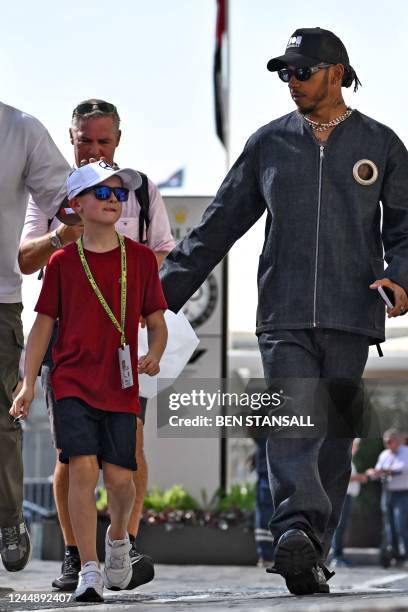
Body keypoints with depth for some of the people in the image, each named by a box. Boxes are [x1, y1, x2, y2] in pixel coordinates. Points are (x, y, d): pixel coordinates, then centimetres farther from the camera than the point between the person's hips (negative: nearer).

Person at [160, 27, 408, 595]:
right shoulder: (269, 143, 12)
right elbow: (219, 223, 15)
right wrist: (166, 289, 10)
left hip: (350, 317, 0)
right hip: (284, 317, 0)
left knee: (334, 440, 1)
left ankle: (313, 555, 7)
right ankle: (296, 534, -33)